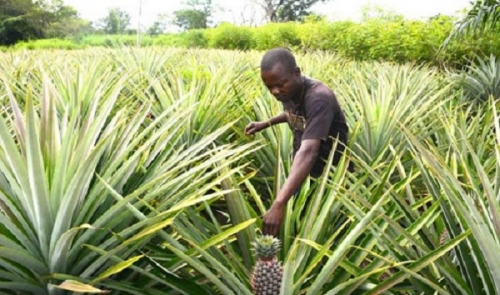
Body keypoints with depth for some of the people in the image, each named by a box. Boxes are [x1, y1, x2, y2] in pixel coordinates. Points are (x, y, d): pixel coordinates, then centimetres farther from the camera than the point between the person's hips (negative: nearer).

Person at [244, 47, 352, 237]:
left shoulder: (318, 98, -31)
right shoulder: (288, 91, -6)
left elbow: (308, 151, -45)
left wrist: (278, 204, -54)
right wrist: (266, 124, 6)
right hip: (302, 172, 7)